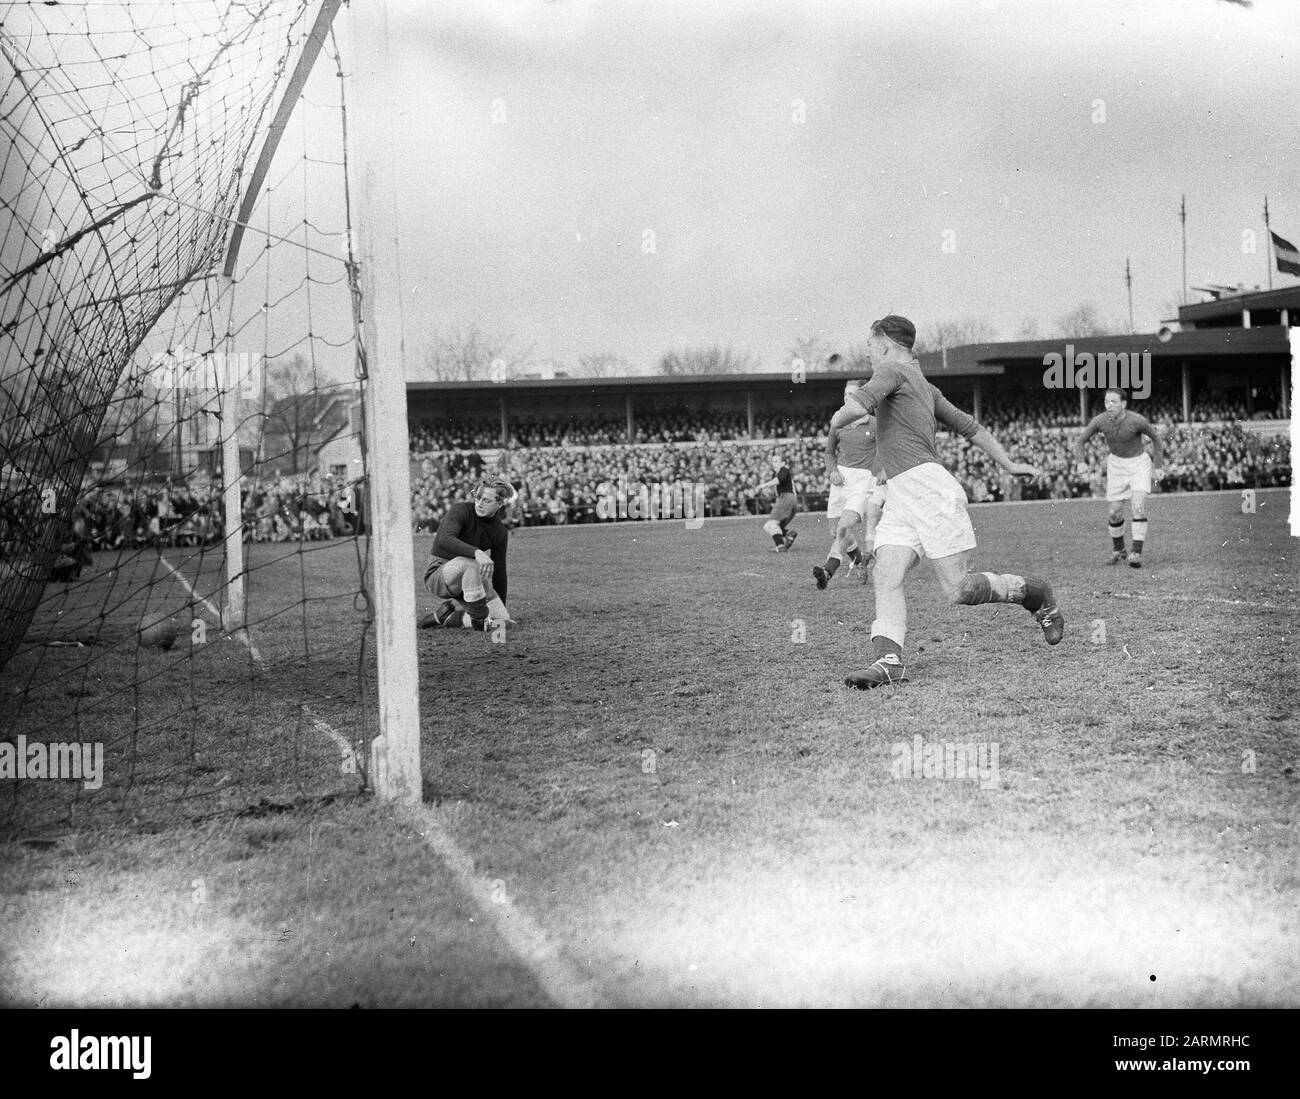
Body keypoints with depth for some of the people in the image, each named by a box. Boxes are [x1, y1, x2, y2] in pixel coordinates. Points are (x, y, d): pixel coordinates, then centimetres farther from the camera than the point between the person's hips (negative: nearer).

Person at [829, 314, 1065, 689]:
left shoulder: (892, 371, -3)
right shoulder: (925, 387, 24)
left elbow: (854, 407, -19)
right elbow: (970, 426, 29)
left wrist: (836, 418, 4)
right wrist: (1008, 464, 35)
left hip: (927, 487, -10)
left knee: (958, 589, -7)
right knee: (886, 577, -9)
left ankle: (1036, 594, 13)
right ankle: (888, 660, -21)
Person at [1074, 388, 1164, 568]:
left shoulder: (1137, 420, -24)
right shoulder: (1099, 420, -17)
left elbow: (1155, 437, -5)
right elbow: (1081, 441, -5)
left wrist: (1158, 466, -4)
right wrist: (1081, 463, -24)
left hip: (1139, 462, -3)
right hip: (1116, 464, 3)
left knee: (1138, 507, -21)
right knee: (1114, 512, 2)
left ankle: (1136, 553, -22)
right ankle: (1117, 549, 27)